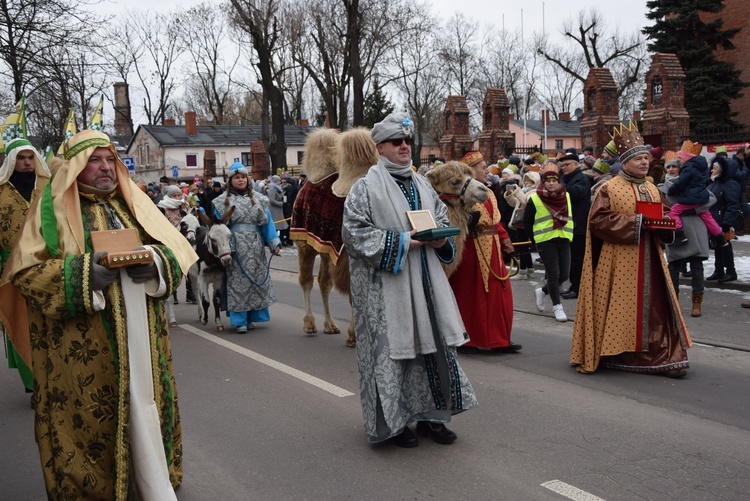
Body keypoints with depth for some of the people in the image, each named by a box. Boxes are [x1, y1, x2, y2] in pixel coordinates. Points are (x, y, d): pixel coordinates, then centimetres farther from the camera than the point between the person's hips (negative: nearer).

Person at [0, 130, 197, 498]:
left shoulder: (132, 201, 12)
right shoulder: (54, 207, 0)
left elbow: (176, 249, 12)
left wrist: (154, 261, -10)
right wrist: (82, 273, -19)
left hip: (141, 337, 4)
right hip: (84, 347, -3)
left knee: (145, 408, 8)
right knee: (90, 418, 1)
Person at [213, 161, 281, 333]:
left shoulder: (258, 199, 10)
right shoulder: (223, 201, 5)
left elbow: (267, 223, 7)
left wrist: (274, 243, -2)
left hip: (255, 248, 3)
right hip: (235, 247, -3)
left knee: (257, 280, 5)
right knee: (237, 281, -3)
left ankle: (251, 318, 17)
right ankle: (239, 320, 2)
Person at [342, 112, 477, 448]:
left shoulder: (422, 185, 14)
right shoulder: (367, 187, -5)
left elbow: (442, 218, 21)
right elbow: (354, 232, -12)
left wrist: (440, 239, -2)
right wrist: (401, 241, -17)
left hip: (424, 281, 6)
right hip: (385, 285, -6)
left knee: (433, 343, 7)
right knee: (390, 347, -1)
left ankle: (430, 415, 20)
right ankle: (392, 421, 13)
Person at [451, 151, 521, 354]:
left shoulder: (488, 193, 16)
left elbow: (496, 222, 17)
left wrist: (506, 244, 12)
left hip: (492, 250, 8)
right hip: (472, 251, -8)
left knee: (498, 294, 9)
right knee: (471, 295, 1)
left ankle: (499, 339, 17)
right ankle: (465, 340, 13)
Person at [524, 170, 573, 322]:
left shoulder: (566, 196, 8)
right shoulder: (535, 199, -5)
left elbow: (570, 217, 17)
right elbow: (527, 222, 1)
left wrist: (570, 234, 8)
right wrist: (535, 239, 0)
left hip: (564, 240, 5)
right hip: (545, 241, -5)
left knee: (564, 275, 4)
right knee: (553, 274, -4)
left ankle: (542, 291, 29)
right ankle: (557, 306, 8)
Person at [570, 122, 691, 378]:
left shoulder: (652, 190, 14)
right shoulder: (609, 189, -5)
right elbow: (598, 220, -14)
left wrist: (661, 224, -2)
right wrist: (635, 223, -17)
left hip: (649, 262, 6)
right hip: (619, 263, -5)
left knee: (653, 306, 3)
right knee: (619, 308, 0)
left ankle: (661, 356, 6)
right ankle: (613, 353, 12)